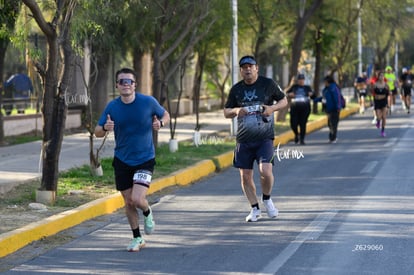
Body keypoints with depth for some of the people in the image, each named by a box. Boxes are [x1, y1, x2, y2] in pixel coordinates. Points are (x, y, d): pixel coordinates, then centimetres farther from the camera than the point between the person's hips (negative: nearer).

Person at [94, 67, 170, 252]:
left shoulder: (148, 102, -9)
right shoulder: (112, 107, -5)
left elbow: (165, 115, 7)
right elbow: (97, 132, 0)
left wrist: (160, 123, -16)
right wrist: (105, 128, -24)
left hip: (145, 159, -3)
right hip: (122, 160, 3)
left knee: (137, 199, -17)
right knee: (128, 202, 7)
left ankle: (147, 213, 19)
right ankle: (137, 238, 25)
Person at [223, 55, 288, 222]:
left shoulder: (268, 84, 1)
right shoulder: (236, 89, 7)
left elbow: (284, 101, 11)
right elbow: (226, 112, 14)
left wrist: (273, 108, -9)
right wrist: (236, 111, -9)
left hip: (265, 138, -3)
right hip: (243, 139, 3)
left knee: (265, 171, -19)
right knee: (245, 176, 3)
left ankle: (267, 199, 11)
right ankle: (255, 209, 20)